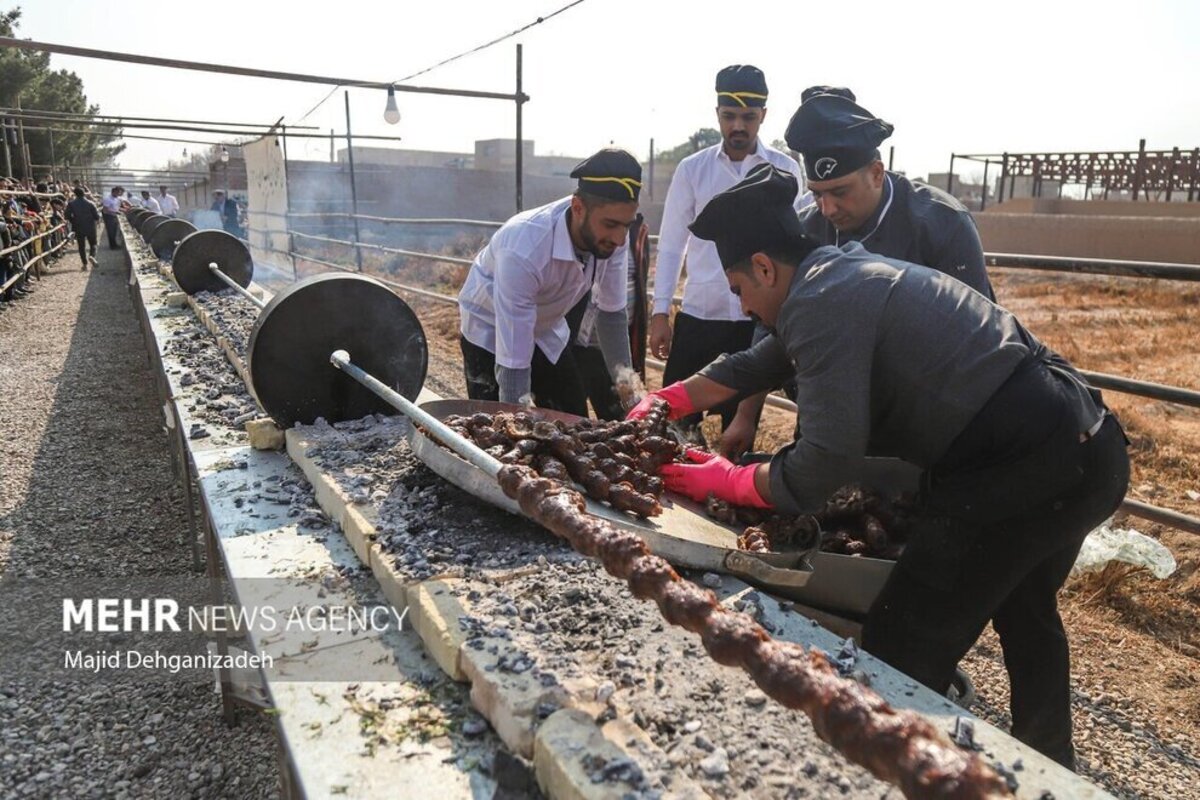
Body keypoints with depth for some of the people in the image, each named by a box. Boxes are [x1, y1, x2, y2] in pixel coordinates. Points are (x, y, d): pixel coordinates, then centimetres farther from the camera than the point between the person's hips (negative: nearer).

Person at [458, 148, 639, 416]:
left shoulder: (607, 235, -23)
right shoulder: (523, 250, -40)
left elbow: (611, 311, -7)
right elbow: (513, 362, -38)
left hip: (547, 330, 5)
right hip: (491, 333, -5)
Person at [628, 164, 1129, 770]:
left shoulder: (819, 303, -15)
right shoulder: (845, 272, 16)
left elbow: (827, 464, -19)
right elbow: (756, 363, 25)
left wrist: (727, 481, -4)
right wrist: (664, 401, 27)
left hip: (1021, 469, -11)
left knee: (898, 656, -1)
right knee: (1025, 614, 32)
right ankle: (1049, 771, 53)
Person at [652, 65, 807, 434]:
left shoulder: (785, 170, 1)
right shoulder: (692, 168, 1)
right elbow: (671, 244, 3)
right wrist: (660, 312, -2)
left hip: (759, 318, 0)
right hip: (698, 314, 1)